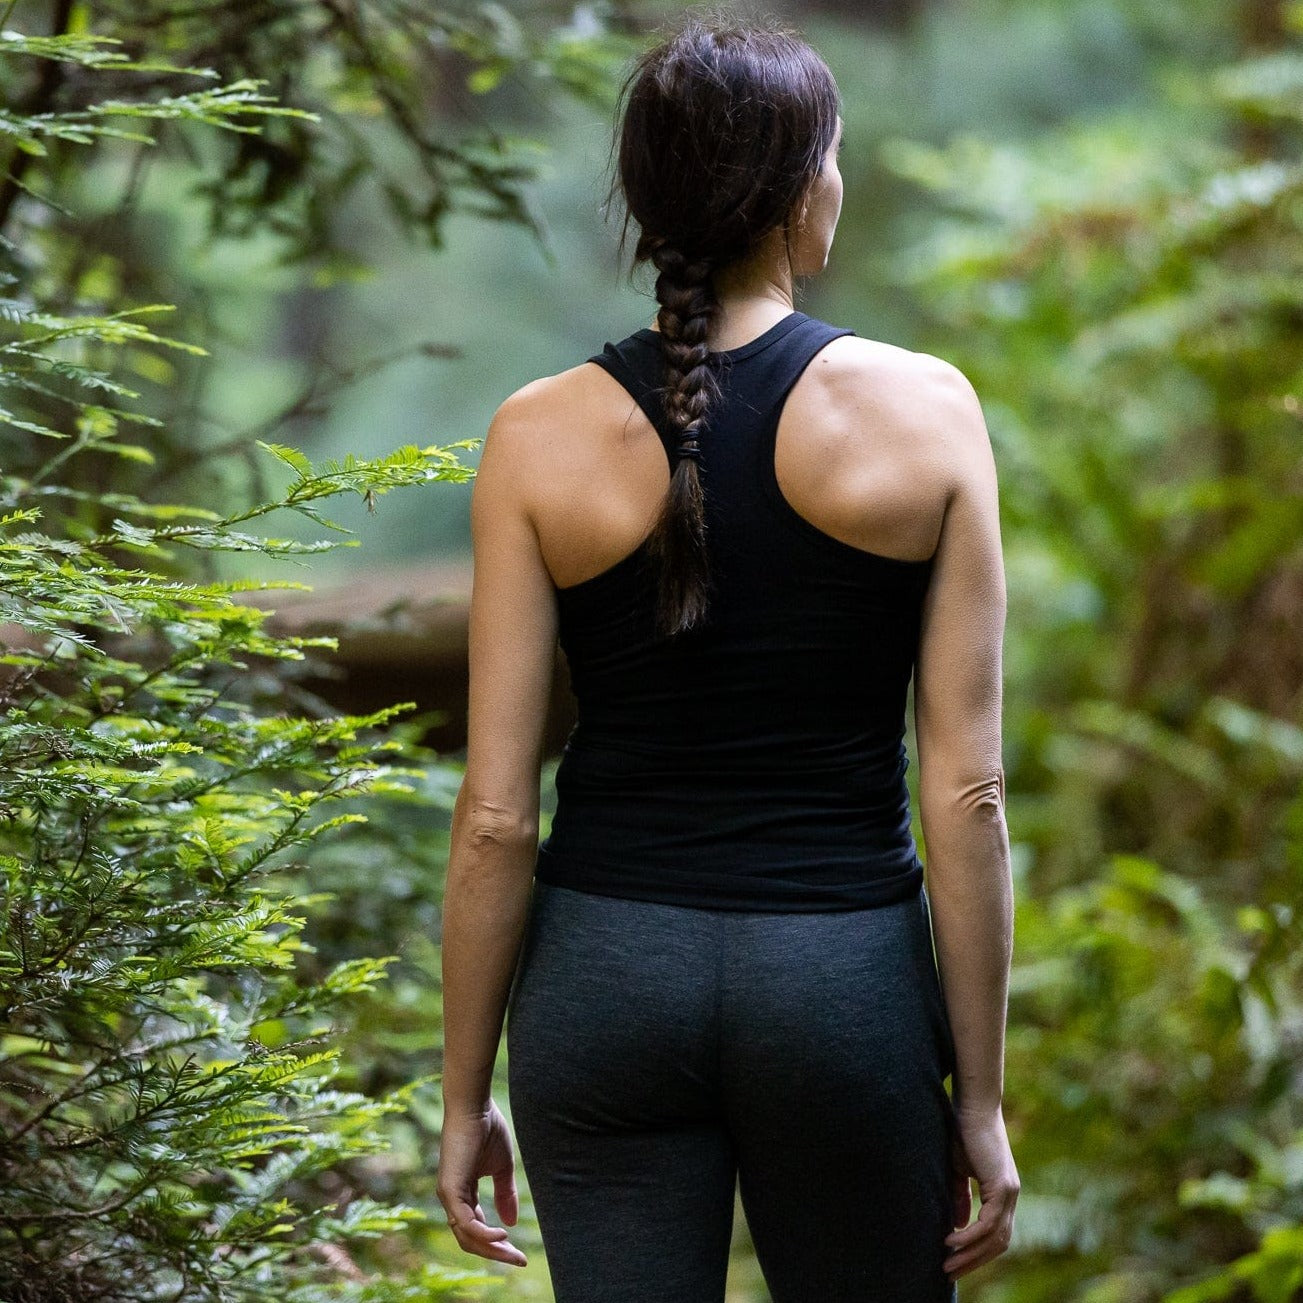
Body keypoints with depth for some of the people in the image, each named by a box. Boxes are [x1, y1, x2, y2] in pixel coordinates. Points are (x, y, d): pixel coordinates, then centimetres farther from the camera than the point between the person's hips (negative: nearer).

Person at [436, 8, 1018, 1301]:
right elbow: (965, 791, -6)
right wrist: (979, 1096, 1)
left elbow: (495, 814, -5)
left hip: (609, 972, 1)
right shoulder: (925, 413, -6)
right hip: (845, 971, -1)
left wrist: (465, 1096, 5)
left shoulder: (542, 437, -4)